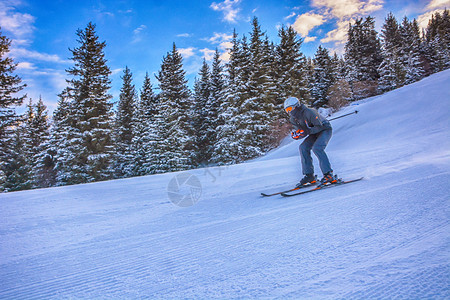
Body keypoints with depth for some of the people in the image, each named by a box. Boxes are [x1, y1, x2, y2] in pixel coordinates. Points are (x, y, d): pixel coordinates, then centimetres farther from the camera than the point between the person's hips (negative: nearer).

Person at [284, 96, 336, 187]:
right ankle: (309, 176, -9)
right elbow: (301, 130, 2)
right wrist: (296, 134, -20)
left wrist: (307, 131, -32)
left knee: (316, 148, -28)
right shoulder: (293, 119, -3)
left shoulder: (309, 112, -28)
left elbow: (319, 126, -27)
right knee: (303, 147, -11)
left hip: (325, 129, -8)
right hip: (315, 133, 8)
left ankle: (329, 175, -25)